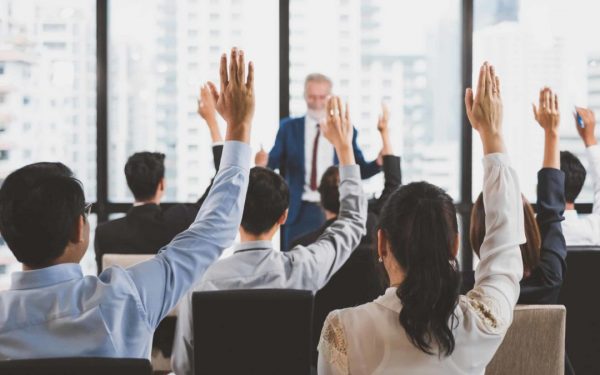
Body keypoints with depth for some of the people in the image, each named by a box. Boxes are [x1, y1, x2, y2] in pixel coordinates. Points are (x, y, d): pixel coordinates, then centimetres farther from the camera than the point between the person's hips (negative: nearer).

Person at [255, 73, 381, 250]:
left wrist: (380, 162, -13)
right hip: (299, 212, 0)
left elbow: (360, 170, 6)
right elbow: (273, 162, 2)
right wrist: (263, 162, -20)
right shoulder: (289, 127, 6)